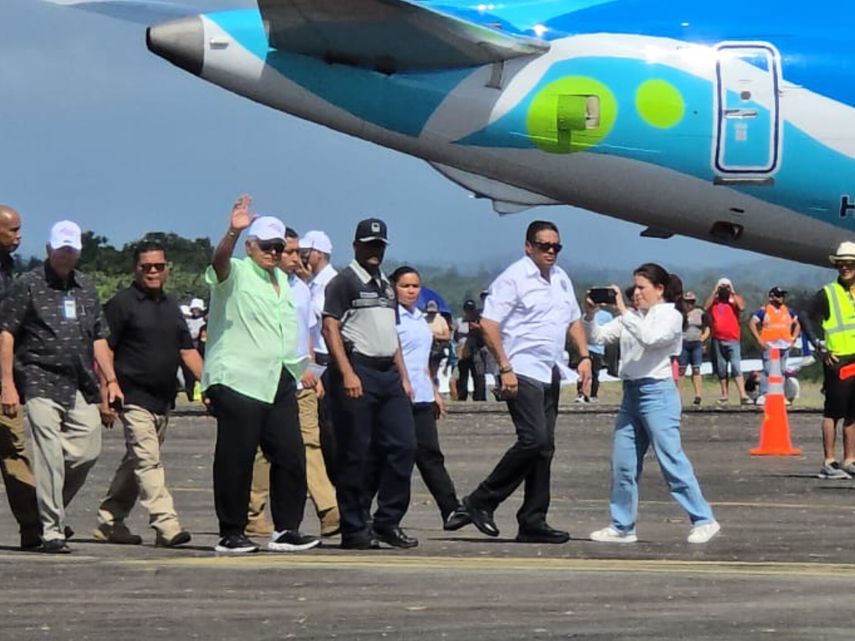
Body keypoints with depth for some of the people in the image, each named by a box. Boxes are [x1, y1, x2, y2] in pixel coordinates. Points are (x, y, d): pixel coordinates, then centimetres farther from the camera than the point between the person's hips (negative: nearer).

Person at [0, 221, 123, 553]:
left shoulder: (85, 288, 18)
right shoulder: (28, 285, -1)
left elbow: (98, 338, 23)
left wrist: (110, 380, 14)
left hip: (80, 388, 6)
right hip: (41, 384, -6)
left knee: (87, 451, 1)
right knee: (50, 457, -9)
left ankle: (53, 510, 22)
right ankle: (52, 531, -6)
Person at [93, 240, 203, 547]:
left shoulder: (171, 306, 16)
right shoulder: (122, 303, -5)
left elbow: (187, 351, 16)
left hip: (163, 400, 7)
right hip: (135, 398, -7)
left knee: (135, 463, 12)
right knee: (147, 461, -14)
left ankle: (109, 521, 21)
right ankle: (166, 525, -22)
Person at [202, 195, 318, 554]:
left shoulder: (281, 280, 23)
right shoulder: (236, 274, -1)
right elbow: (219, 262, -26)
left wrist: (302, 369, 27)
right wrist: (233, 233, -45)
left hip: (279, 382, 7)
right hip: (238, 382, -7)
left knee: (291, 455, 1)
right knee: (236, 458, -5)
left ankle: (286, 529, 7)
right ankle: (231, 533, 0)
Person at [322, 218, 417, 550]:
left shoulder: (386, 285, 22)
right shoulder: (343, 282, -3)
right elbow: (330, 329, -11)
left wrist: (404, 377, 19)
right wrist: (347, 374, -19)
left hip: (389, 373, 8)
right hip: (358, 371, -8)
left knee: (403, 446, 0)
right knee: (356, 455, -5)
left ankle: (388, 522, 7)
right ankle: (353, 530, 0)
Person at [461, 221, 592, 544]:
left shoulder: (561, 279, 16)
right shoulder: (513, 278, -9)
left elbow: (574, 320, 27)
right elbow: (489, 324, -13)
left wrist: (584, 357, 13)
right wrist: (505, 368, -18)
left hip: (550, 373, 8)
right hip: (523, 372, -8)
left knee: (544, 447, 6)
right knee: (533, 439, -18)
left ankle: (533, 522, 9)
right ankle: (482, 502, -7)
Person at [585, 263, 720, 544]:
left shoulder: (671, 316, -3)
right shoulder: (633, 318, 15)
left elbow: (650, 337, -22)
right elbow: (597, 336, 13)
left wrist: (622, 311, -21)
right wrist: (590, 313, -4)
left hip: (657, 392, -7)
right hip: (631, 393, 7)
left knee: (671, 460, -9)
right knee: (622, 463, 6)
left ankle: (704, 520, -5)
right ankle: (622, 527, 13)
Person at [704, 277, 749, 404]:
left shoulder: (735, 299, 5)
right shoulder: (714, 300, 10)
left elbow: (741, 307, -14)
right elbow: (706, 307, -8)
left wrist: (733, 293, -8)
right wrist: (714, 292, -5)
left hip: (732, 340, -3)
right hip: (717, 340, 3)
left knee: (736, 367, -14)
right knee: (721, 369, 8)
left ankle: (743, 395, -21)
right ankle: (724, 394, 16)